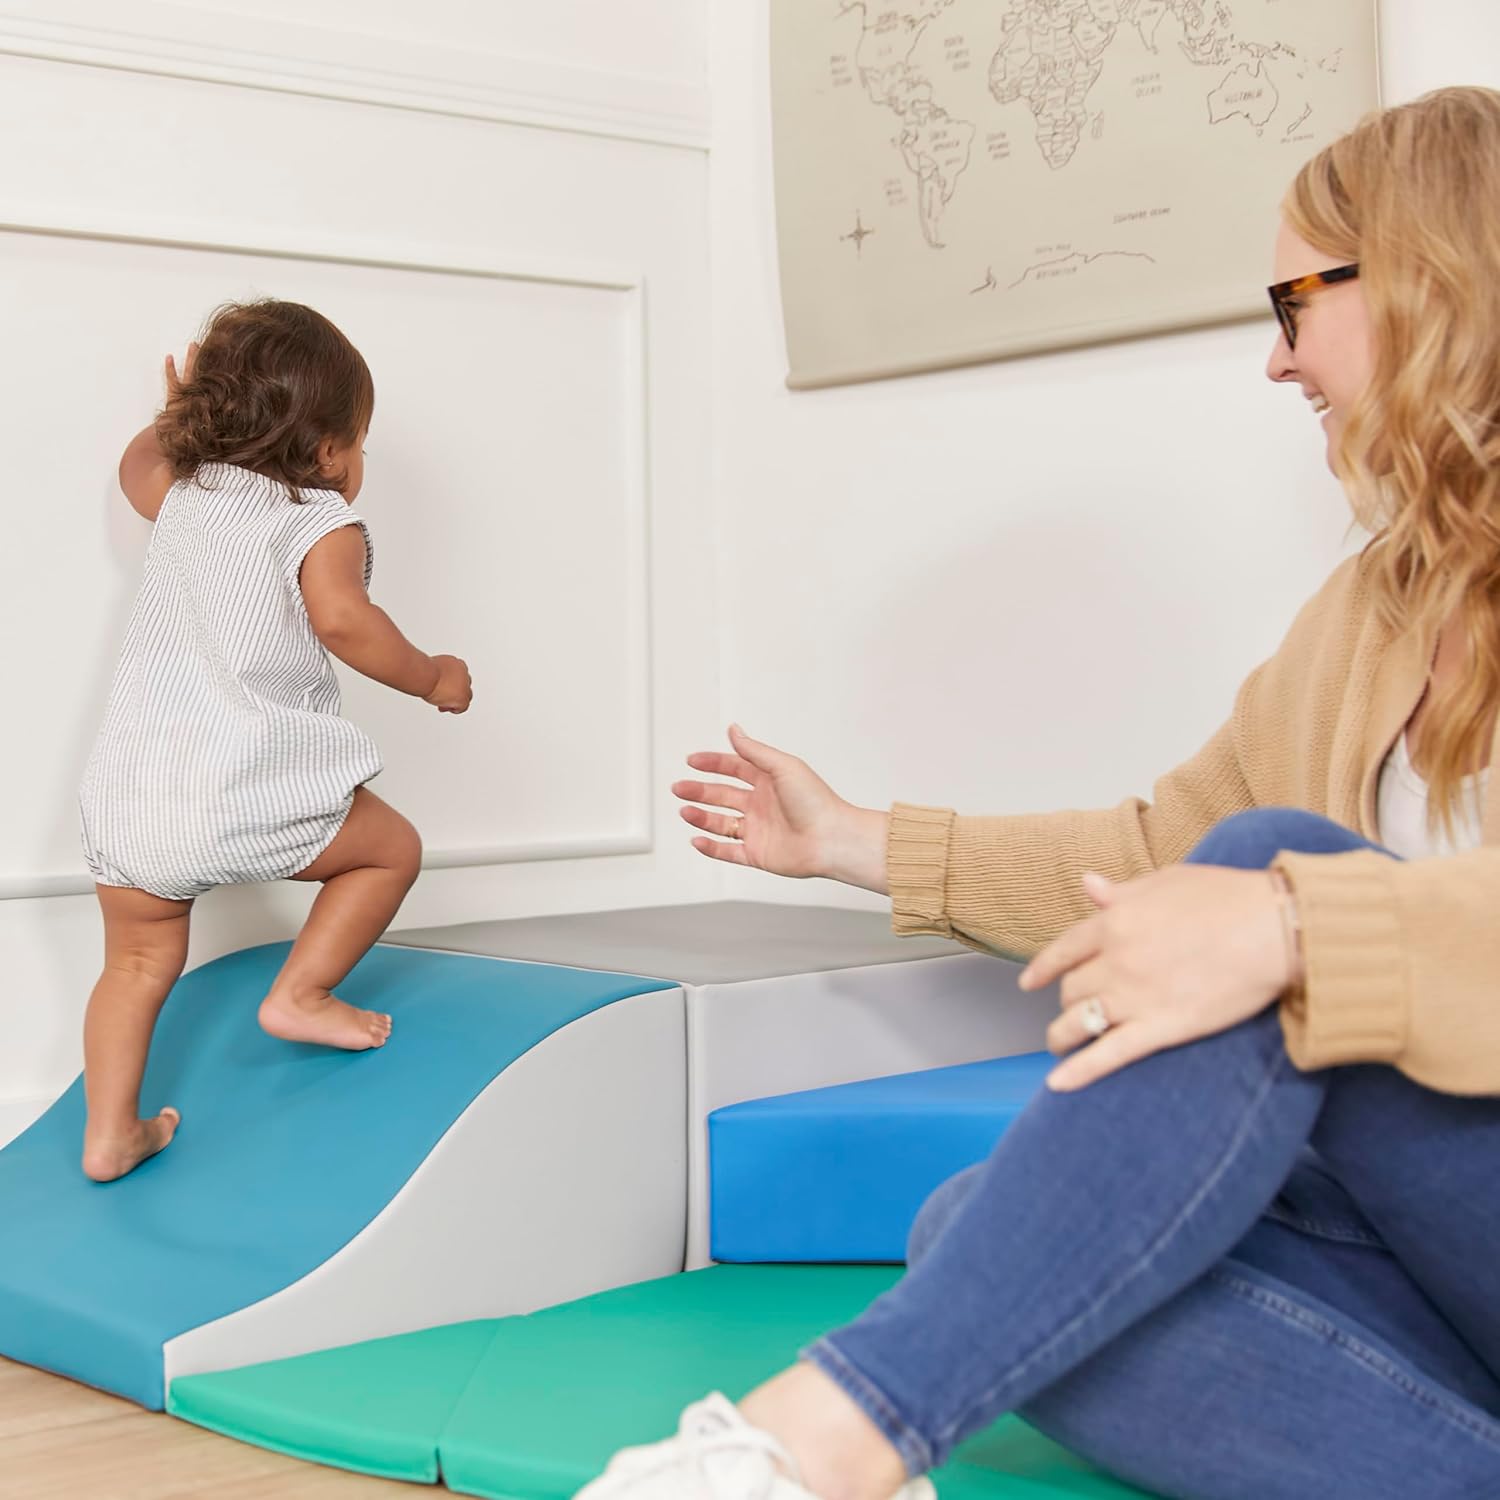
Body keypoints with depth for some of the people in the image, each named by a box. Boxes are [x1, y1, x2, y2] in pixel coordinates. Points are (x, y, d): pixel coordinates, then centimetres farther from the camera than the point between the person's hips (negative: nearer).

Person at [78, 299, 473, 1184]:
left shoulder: (186, 493, 15)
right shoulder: (322, 523, -5)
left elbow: (138, 465, 39)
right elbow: (341, 620, -22)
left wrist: (183, 414, 54)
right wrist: (430, 677, -8)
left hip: (124, 798, 7)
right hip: (245, 791, -6)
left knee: (139, 962, 21)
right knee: (391, 848, 15)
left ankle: (110, 1134, 22)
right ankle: (300, 995, 13)